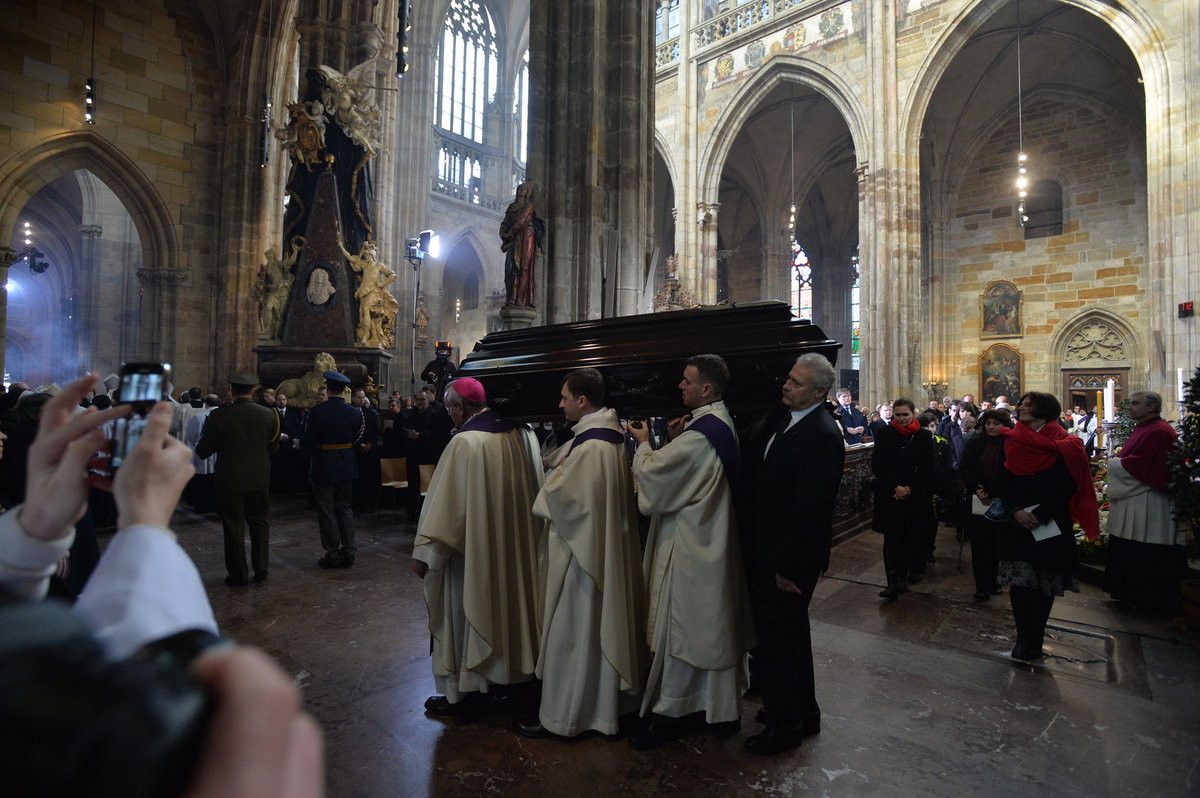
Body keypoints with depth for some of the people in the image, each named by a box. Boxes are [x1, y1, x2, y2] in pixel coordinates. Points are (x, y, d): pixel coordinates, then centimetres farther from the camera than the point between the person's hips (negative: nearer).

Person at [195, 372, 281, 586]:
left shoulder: (219, 415, -13)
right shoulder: (269, 415, -6)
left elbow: (202, 451, -7)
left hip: (229, 480, -2)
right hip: (260, 479, 2)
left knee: (234, 527, 9)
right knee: (260, 522, 16)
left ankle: (238, 575, 19)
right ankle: (261, 570, 21)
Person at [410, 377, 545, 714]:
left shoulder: (466, 442, -23)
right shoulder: (523, 433, -2)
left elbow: (446, 502, -20)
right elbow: (533, 490, 8)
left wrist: (424, 552, -12)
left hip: (471, 549, -7)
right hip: (514, 546, 7)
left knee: (469, 613, 9)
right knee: (501, 607, 22)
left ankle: (466, 691, 25)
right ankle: (501, 672, 39)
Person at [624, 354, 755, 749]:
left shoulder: (699, 434, -25)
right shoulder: (721, 423, 6)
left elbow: (653, 476, -21)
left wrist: (644, 443, -4)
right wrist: (675, 439, 0)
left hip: (689, 544, -10)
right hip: (713, 539, 10)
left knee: (681, 627, 4)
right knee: (712, 625, 20)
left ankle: (672, 712, 21)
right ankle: (720, 705, 36)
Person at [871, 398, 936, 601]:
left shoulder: (924, 436, 3)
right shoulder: (884, 434, 1)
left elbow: (927, 468, 1)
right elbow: (877, 465, -3)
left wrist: (909, 488, -9)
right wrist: (896, 487, -11)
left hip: (916, 496, 1)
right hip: (889, 495, -1)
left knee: (910, 537, 6)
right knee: (891, 538, -4)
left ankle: (903, 575, 19)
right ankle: (892, 583, -4)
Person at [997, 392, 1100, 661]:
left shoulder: (1063, 446, -1)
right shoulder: (1012, 441, 5)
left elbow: (1067, 487, -8)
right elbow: (1004, 482, 3)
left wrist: (1039, 514, -17)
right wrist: (1016, 511, -12)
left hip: (1051, 527, -1)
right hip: (1017, 524, 2)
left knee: (1044, 585, 6)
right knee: (1019, 583, -1)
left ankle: (1032, 641, 17)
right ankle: (1025, 639, 9)